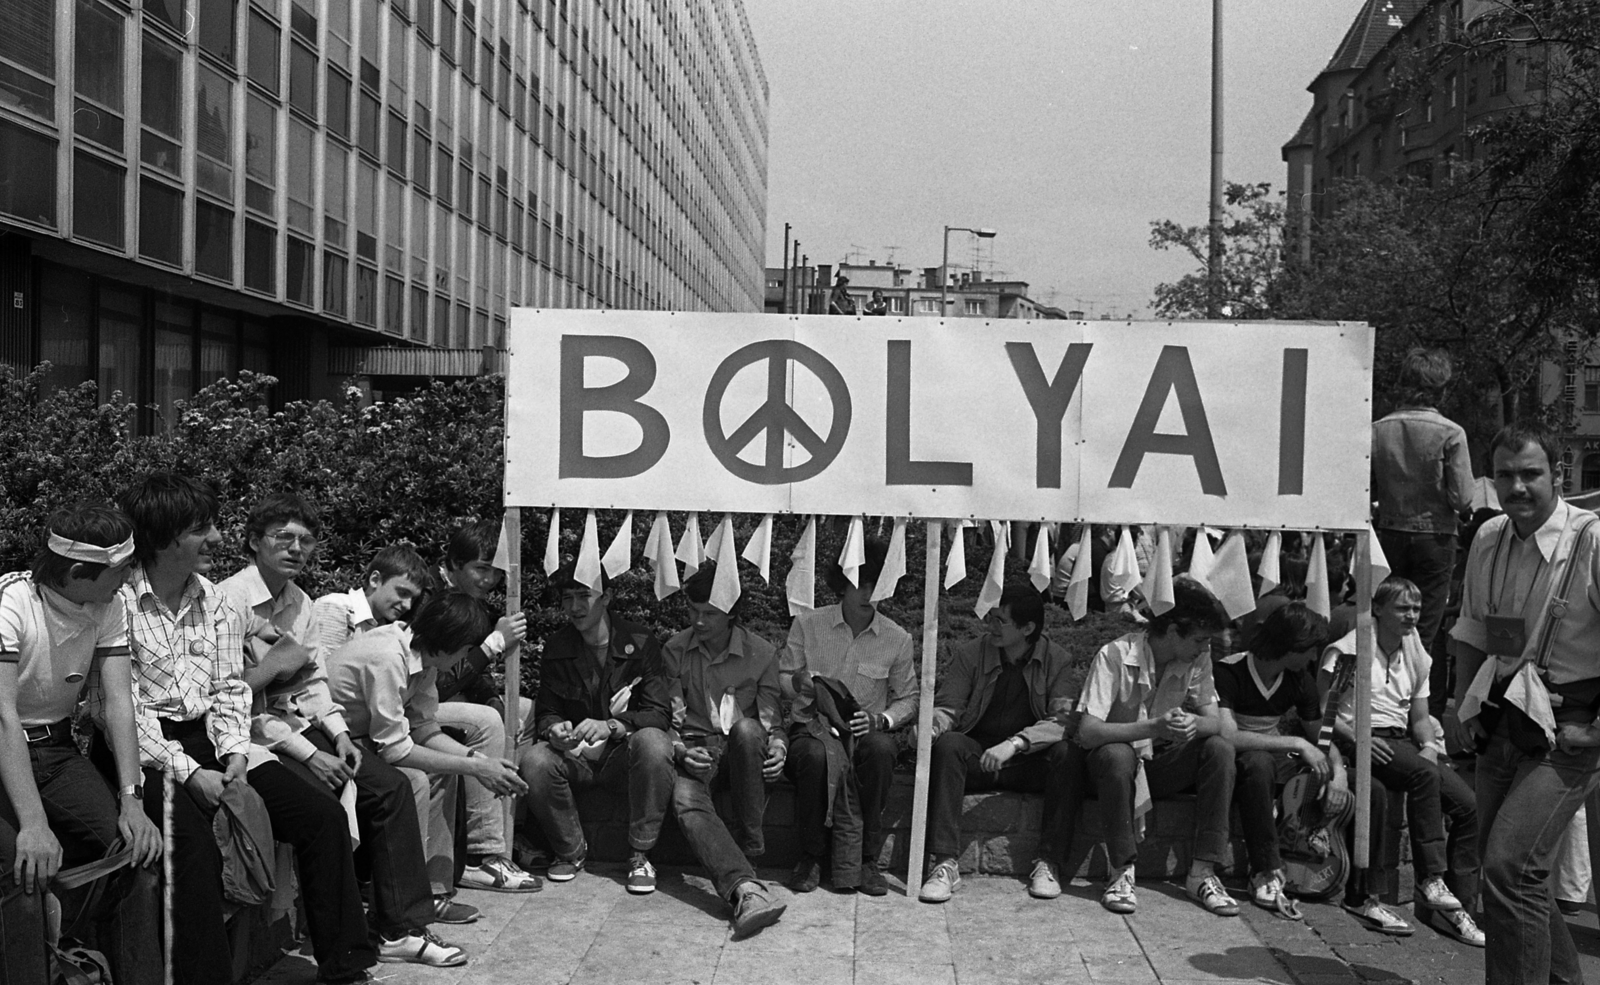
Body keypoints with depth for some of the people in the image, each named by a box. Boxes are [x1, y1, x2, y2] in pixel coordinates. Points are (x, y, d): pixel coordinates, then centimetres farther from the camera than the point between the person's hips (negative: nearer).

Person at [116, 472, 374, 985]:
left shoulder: (217, 604, 11)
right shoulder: (117, 602, -9)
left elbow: (229, 689, 10)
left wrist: (233, 755, -8)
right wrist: (188, 772, -20)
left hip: (210, 739, 6)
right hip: (149, 749, -5)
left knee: (324, 816, -9)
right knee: (194, 843, -35)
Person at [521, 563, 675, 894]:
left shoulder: (641, 643, -6)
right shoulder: (557, 647, 5)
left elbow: (659, 713, -13)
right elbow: (547, 713, 7)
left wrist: (610, 726, -31)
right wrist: (554, 729, -19)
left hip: (625, 749, -2)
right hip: (577, 753, 3)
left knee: (653, 743, -37)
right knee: (535, 762, -29)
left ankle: (641, 855, -19)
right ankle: (571, 851, -2)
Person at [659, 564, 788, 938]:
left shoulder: (761, 653, 5)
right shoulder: (674, 651, 7)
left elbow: (773, 722, 5)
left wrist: (777, 748, -17)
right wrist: (681, 751, -17)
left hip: (742, 753, 0)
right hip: (695, 751, 1)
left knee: (746, 728, -37)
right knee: (686, 801, -34)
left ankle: (750, 845, -23)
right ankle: (747, 889, -51)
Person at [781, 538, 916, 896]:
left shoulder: (897, 639, 3)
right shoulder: (807, 625, 0)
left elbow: (908, 698, 9)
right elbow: (779, 679, 7)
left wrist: (881, 719, -12)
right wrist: (798, 683, -18)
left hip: (864, 733, 1)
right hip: (810, 730, -1)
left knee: (881, 748, -35)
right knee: (816, 755, -37)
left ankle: (866, 858, -20)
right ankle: (811, 856, -13)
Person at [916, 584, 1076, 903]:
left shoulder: (1056, 661, -4)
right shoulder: (970, 655, -1)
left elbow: (1064, 719, -17)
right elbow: (947, 706, -2)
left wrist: (1015, 743, -31)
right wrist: (932, 726, -27)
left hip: (1030, 762, -1)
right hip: (976, 756, 1)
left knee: (1067, 752, -30)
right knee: (947, 744, -30)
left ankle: (1048, 862, -22)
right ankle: (946, 864, -32)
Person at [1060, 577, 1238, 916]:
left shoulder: (1197, 659, -7)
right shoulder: (1114, 656, -23)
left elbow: (1215, 721, -6)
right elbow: (1087, 732, -29)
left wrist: (1195, 724, -31)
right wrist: (1154, 727, -41)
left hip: (1160, 761, 5)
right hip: (1114, 757, -5)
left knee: (1220, 749, -20)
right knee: (1117, 755, -37)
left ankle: (1203, 872, -17)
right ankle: (1122, 873, -24)